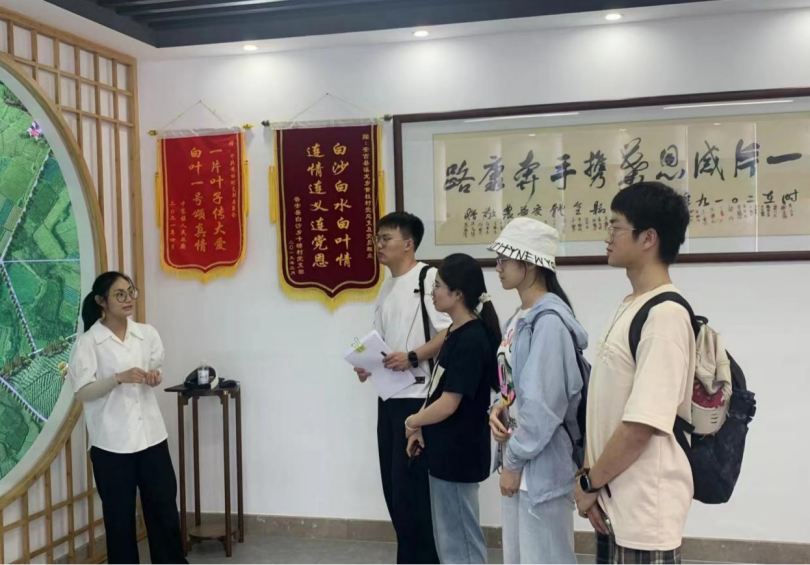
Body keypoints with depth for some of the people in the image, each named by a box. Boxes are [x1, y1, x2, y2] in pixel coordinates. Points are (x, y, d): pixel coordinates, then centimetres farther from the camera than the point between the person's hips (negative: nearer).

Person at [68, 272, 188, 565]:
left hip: (151, 435, 4)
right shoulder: (88, 342, -8)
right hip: (112, 441, -4)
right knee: (119, 513, 8)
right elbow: (82, 392, -11)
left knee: (164, 504, 11)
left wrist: (154, 377, -7)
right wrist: (119, 378, -25)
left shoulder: (147, 334, 4)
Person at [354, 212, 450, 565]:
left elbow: (451, 333, -18)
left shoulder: (428, 278, -10)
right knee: (393, 484, 13)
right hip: (388, 397, 9)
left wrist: (412, 357, -24)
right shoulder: (386, 287, 16)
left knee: (411, 485, -5)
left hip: (417, 398, -9)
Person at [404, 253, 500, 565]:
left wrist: (412, 423, -6)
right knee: (449, 535, 19)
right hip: (445, 449, 9)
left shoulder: (471, 340, -20)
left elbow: (449, 403, -21)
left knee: (459, 540, 5)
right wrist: (422, 429, 4)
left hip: (458, 452, -9)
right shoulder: (457, 333, 8)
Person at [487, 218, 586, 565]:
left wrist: (514, 460, -14)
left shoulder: (548, 321, -19)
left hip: (541, 465, -9)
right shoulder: (520, 318, 10)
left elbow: (542, 403, -22)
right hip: (518, 459, 9)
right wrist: (498, 408, -3)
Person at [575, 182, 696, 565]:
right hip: (615, 503, 8)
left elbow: (641, 425, -23)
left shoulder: (665, 315, -19)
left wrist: (589, 481, -10)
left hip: (643, 509, -8)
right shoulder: (630, 308, 9)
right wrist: (594, 484, 4)